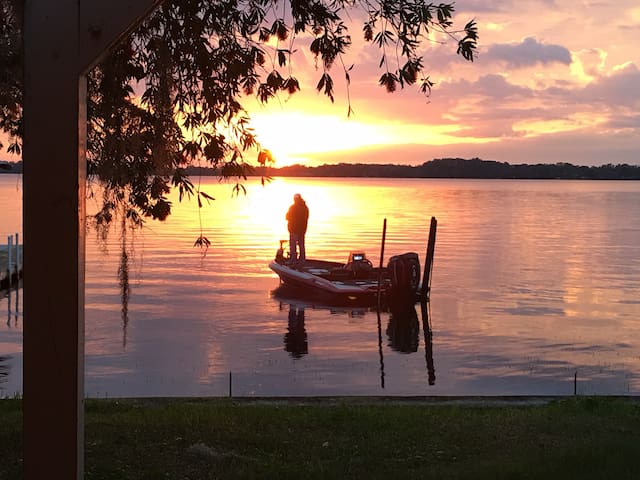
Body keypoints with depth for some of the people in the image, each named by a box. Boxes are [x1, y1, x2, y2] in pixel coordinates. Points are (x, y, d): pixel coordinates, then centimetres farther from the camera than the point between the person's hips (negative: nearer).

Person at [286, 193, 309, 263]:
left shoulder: (292, 207, -13)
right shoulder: (305, 207, 4)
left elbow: (287, 217, -4)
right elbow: (306, 218, 9)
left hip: (294, 229, -6)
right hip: (302, 229, 6)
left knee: (293, 245, -2)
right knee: (301, 244, 14)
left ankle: (293, 259, -5)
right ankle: (302, 258, 17)